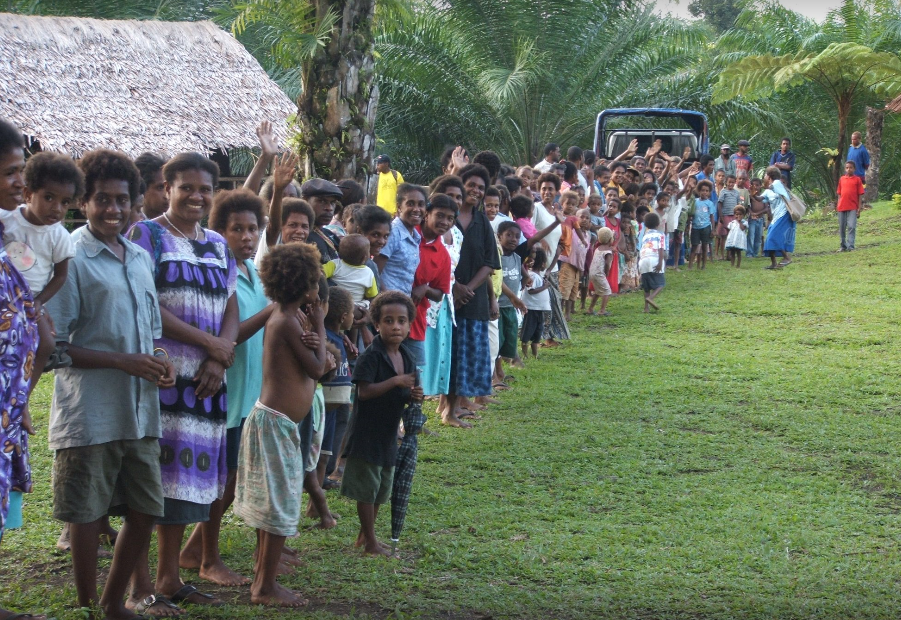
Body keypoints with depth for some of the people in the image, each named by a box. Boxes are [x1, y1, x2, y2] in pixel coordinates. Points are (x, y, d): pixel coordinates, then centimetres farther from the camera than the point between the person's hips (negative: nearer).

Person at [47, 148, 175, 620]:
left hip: (140, 411, 7)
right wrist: (123, 361, -17)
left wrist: (162, 364, 3)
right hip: (90, 415, -7)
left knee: (145, 510, 11)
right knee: (88, 515, 1)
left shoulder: (140, 258, 14)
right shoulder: (71, 257, -8)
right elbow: (53, 345, -11)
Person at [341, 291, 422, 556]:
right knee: (367, 488, 1)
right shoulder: (371, 356, -18)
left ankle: (365, 534, 32)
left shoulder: (406, 358, 6)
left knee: (382, 488, 18)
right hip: (366, 432, -8)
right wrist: (396, 382, -27)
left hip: (389, 432, 8)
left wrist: (413, 396, -6)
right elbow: (365, 391, -26)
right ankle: (370, 542, 10)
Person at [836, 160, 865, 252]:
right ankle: (843, 246, 18)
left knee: (851, 227, -12)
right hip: (842, 207, 4)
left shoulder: (857, 179, 1)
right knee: (842, 227, 8)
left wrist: (859, 207, -4)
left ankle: (850, 246, -13)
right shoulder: (841, 179, 10)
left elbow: (860, 194, 1)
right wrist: (838, 206, 8)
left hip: (853, 207, -4)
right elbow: (839, 193, 13)